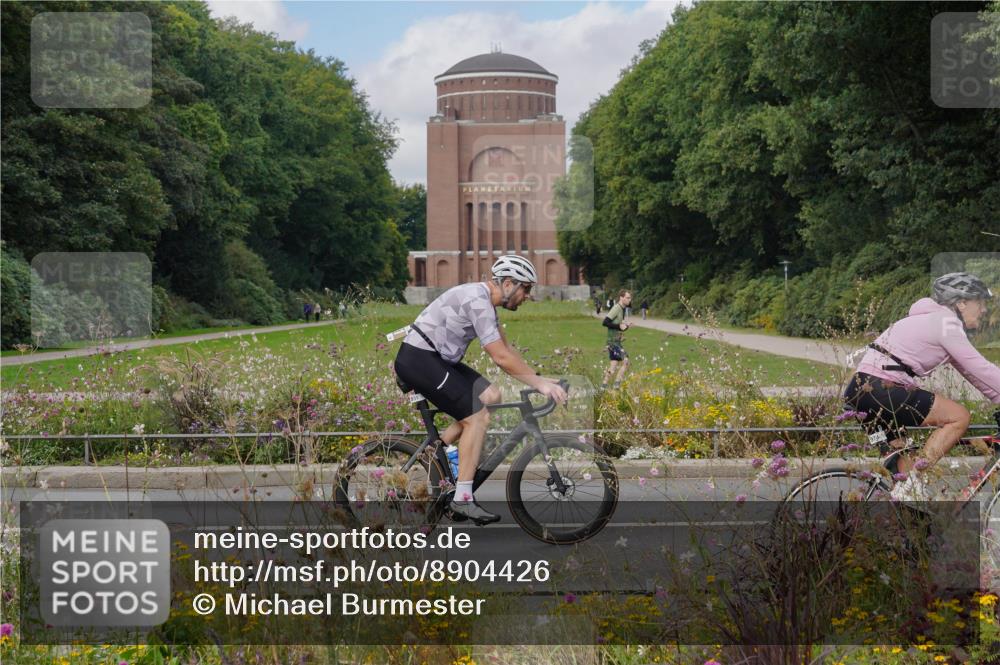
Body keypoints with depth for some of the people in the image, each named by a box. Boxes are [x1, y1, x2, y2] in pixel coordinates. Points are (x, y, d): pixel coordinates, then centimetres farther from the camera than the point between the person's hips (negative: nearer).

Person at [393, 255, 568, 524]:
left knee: (491, 396, 6)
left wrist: (539, 378, 10)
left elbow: (506, 349, 18)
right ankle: (462, 499, -9)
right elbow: (501, 357, -23)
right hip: (418, 359, -10)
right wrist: (539, 383, -17)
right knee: (478, 417, -13)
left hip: (435, 358, 10)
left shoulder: (484, 300, 12)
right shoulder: (477, 300, -20)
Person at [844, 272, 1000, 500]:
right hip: (880, 390, -10)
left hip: (862, 392, 10)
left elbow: (972, 372, 26)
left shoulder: (936, 320, 23)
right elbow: (981, 370, -10)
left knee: (905, 464, 16)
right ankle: (911, 485, -8)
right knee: (959, 416, -8)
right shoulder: (946, 323, -7)